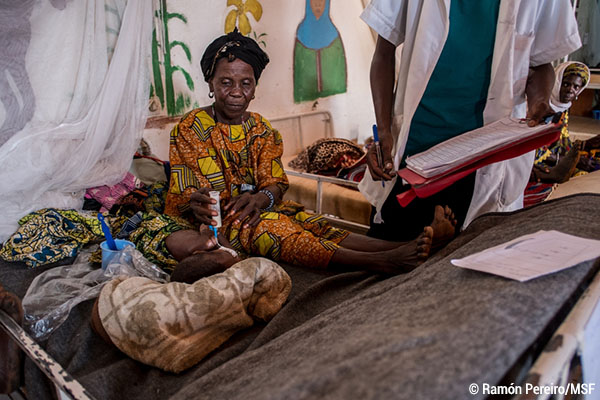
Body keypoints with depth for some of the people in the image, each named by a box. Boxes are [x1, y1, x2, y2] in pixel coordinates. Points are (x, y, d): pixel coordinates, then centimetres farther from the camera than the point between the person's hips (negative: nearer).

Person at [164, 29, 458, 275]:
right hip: (216, 221, -4)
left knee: (310, 223, -25)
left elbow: (275, 182, 2)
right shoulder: (190, 129, -2)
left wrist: (262, 197, -23)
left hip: (261, 208, 5)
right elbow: (181, 195, -8)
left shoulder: (260, 129, 11)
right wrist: (196, 204, -34)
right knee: (267, 228, -36)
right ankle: (377, 262, -57)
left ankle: (405, 247, -47)